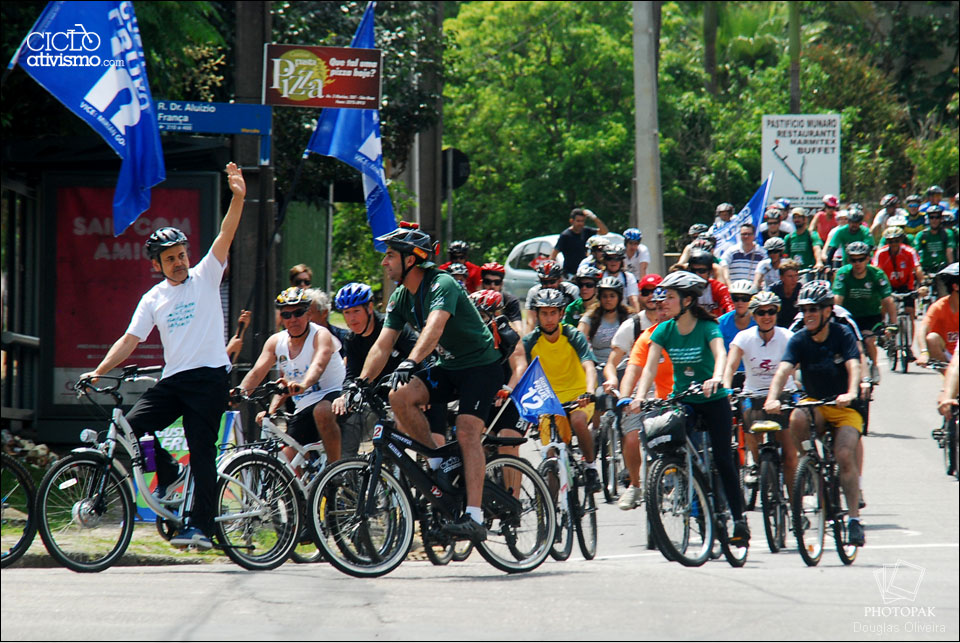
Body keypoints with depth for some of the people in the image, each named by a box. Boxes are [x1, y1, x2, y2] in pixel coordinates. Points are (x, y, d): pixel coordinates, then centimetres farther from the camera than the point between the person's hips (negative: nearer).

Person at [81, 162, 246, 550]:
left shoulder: (205, 277, 4)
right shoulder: (153, 299, 13)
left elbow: (225, 236, -8)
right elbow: (130, 340, 10)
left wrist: (238, 199, -23)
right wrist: (98, 371, -2)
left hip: (209, 376, -4)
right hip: (172, 379, 4)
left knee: (201, 450, -8)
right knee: (131, 428, -11)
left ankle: (201, 526, -6)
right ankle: (168, 475, 14)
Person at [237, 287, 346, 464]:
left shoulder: (321, 335, -13)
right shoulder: (276, 342, 4)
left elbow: (318, 366, -34)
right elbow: (257, 372, -6)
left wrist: (303, 385, -55)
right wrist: (240, 391, -27)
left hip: (332, 396, -6)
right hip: (303, 409, 6)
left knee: (322, 412, -40)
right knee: (287, 460, -4)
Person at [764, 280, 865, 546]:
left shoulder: (843, 335, -10)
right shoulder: (799, 340, -6)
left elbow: (853, 366, -25)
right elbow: (784, 370, -21)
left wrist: (851, 393, -45)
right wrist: (773, 398, -40)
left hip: (845, 408, -2)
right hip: (815, 403, 2)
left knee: (844, 455, -23)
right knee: (797, 418, -34)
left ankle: (854, 518, -15)